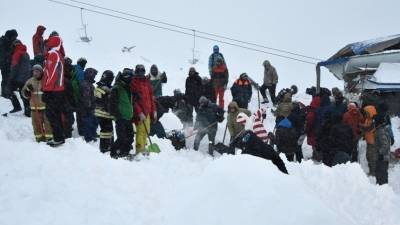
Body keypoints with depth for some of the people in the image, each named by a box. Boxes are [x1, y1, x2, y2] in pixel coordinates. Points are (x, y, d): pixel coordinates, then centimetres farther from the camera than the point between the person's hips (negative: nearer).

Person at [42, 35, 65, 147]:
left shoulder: (53, 54, -12)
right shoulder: (59, 54, 17)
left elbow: (51, 73, -19)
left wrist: (47, 90, -19)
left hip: (52, 91, -9)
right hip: (58, 90, 9)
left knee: (51, 114, -6)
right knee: (56, 115, 14)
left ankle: (58, 138, -6)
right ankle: (59, 137, 19)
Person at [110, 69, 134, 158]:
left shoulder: (129, 88, 16)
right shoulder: (116, 88, -10)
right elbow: (113, 103, -14)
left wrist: (132, 114, 22)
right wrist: (117, 115, -18)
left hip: (128, 117, 8)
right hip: (121, 118, -8)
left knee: (130, 136, 9)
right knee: (122, 138, -9)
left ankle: (124, 152, 21)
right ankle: (114, 152, 5)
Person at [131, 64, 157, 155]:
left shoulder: (147, 82, 16)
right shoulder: (134, 82, -6)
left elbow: (151, 97, 19)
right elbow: (134, 99, -13)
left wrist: (154, 110, 14)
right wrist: (139, 112, -19)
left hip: (147, 111, 7)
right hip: (139, 112, -7)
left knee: (146, 130, 12)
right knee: (141, 130, -10)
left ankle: (143, 147, 24)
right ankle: (140, 150, -7)